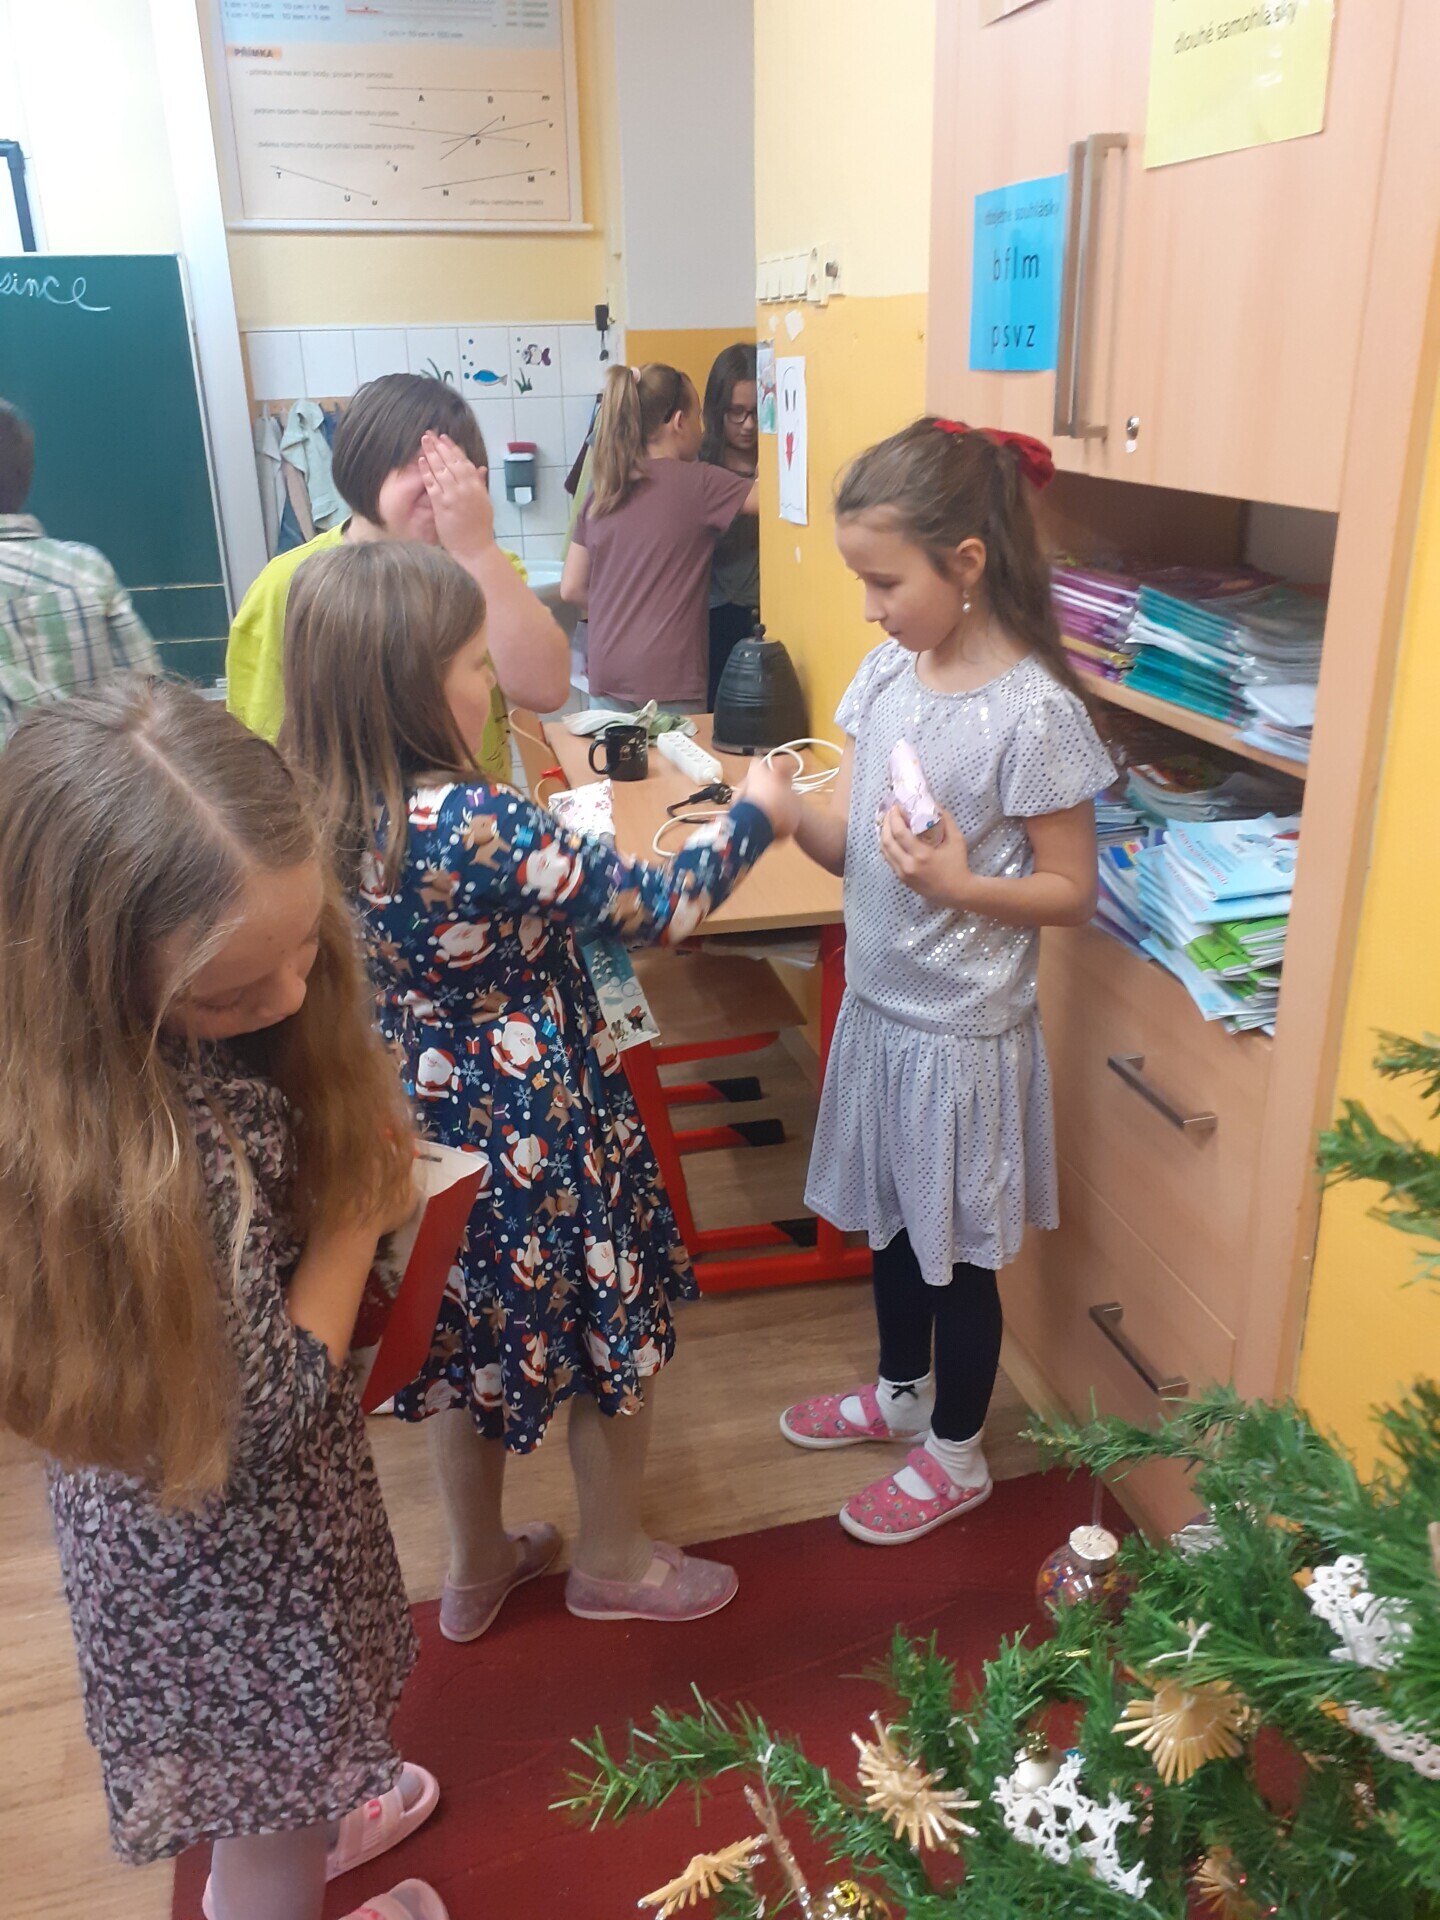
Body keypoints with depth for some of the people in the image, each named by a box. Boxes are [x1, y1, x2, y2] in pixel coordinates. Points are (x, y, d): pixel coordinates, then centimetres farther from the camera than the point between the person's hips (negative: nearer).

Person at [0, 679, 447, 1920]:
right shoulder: (140, 1152, -41)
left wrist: (361, 1149, -16)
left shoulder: (218, 1030, -17)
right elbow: (266, 1404, -28)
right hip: (225, 1532, -8)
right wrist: (362, 1217, -17)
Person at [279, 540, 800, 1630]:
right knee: (617, 1337, 17)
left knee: (471, 1344, 25)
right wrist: (753, 817, -7)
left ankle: (478, 1567, 46)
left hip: (425, 1132, 8)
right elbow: (657, 909, -21)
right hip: (538, 1139, -7)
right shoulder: (474, 825, -30)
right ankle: (612, 1563, 40)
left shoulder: (318, 814, -7)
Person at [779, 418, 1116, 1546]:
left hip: (963, 1027, -7)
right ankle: (901, 1392, 48)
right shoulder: (889, 670, 0)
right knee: (891, 1217, 23)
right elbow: (848, 841, 1)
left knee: (956, 1246, 11)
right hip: (879, 999, 7)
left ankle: (956, 1454, 34)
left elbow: (1073, 890, -14)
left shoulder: (1033, 710, -20)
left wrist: (959, 885, -30)